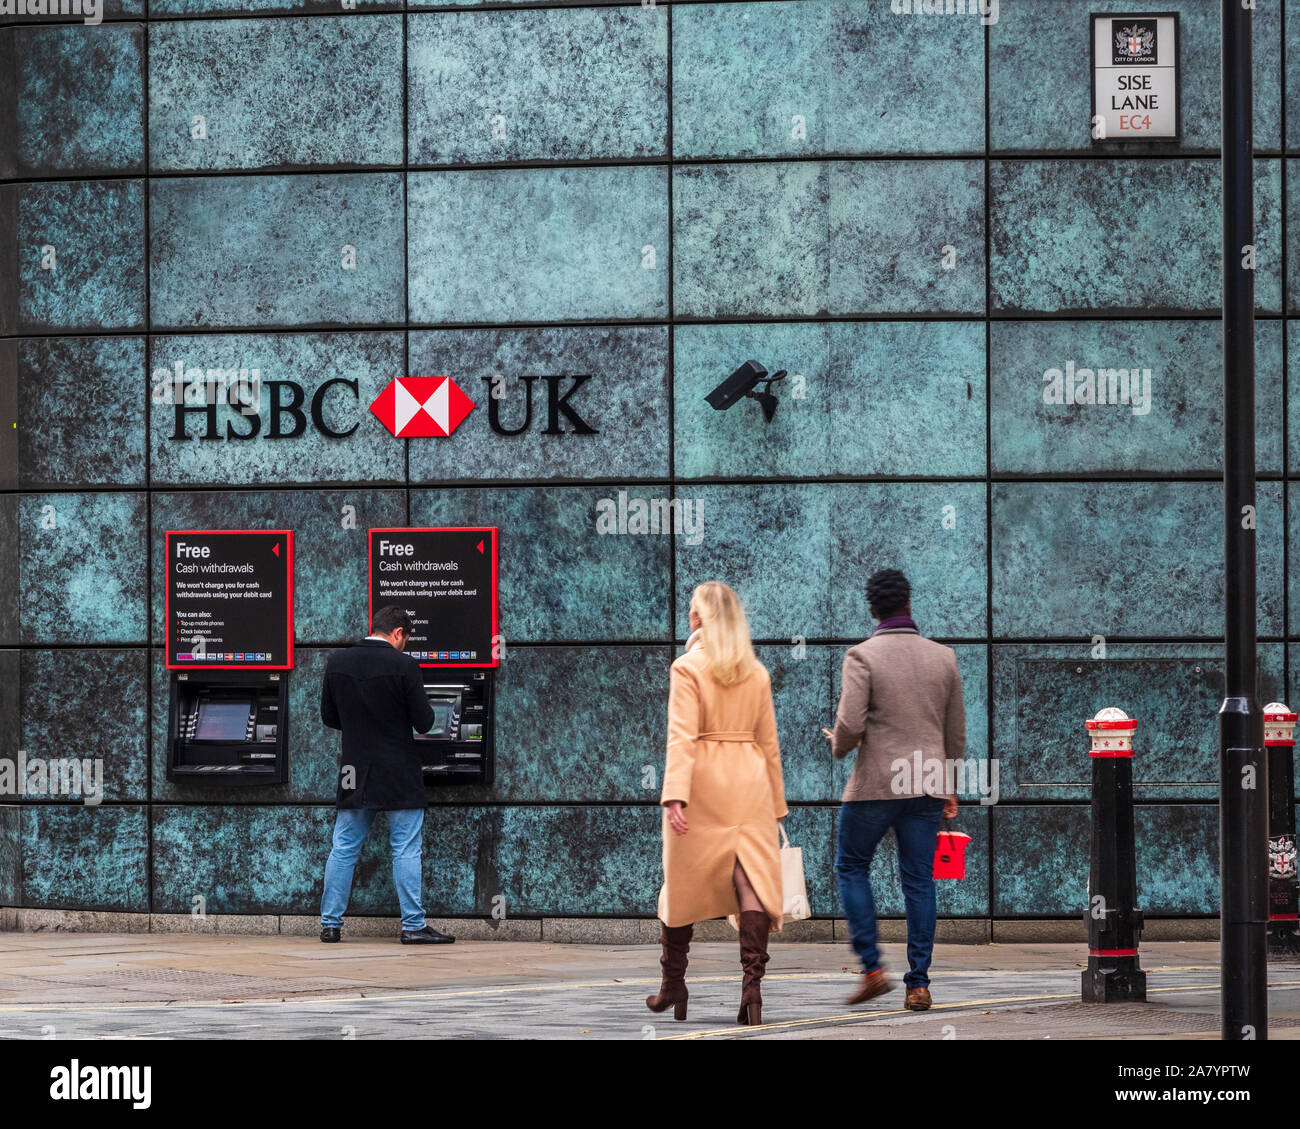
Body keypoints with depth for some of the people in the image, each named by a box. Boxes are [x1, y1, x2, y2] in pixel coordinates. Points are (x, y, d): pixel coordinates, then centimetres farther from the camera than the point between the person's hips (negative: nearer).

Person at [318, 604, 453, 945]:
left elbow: (329, 717, 8)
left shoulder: (337, 662, 0)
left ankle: (330, 924, 11)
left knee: (343, 849, 10)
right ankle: (413, 925, 1)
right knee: (406, 851, 1)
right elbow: (424, 722, -10)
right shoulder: (403, 666, -13)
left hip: (355, 773, 4)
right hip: (398, 776, -4)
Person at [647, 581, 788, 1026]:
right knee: (753, 879, -4)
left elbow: (681, 737, -14)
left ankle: (673, 988, 20)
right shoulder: (757, 673, 9)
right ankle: (752, 983, -21)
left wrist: (674, 796, -20)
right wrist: (776, 801, 19)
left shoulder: (687, 668, -5)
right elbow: (769, 742, 13)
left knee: (683, 884, 11)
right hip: (749, 782, 3)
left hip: (702, 784, -3)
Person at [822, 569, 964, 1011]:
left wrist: (839, 745, 6)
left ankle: (872, 968, 2)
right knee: (919, 880, 7)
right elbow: (956, 731, 12)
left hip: (876, 783, -4)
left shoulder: (862, 657, -8)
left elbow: (850, 724, -17)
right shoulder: (943, 657, 7)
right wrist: (950, 787, 22)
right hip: (927, 785, 4)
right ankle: (918, 983, 4)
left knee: (852, 867, 12)